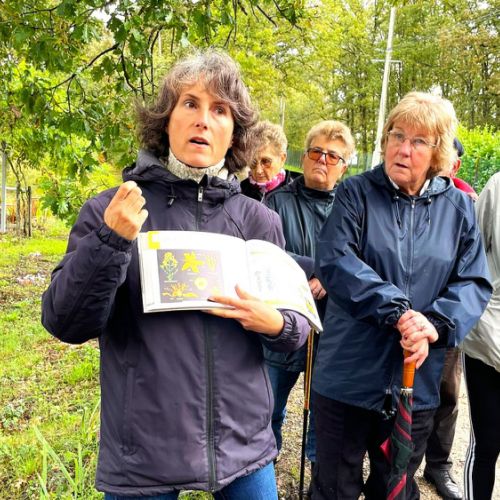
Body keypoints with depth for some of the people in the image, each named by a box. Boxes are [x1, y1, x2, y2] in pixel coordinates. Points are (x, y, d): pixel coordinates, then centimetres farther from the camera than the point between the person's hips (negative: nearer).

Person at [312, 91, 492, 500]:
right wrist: (398, 311, -28)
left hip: (417, 384, 3)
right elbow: (334, 260, -18)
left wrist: (436, 324, -20)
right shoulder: (355, 193, -4)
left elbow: (475, 283, -1)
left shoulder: (459, 207, 5)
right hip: (348, 378, -2)